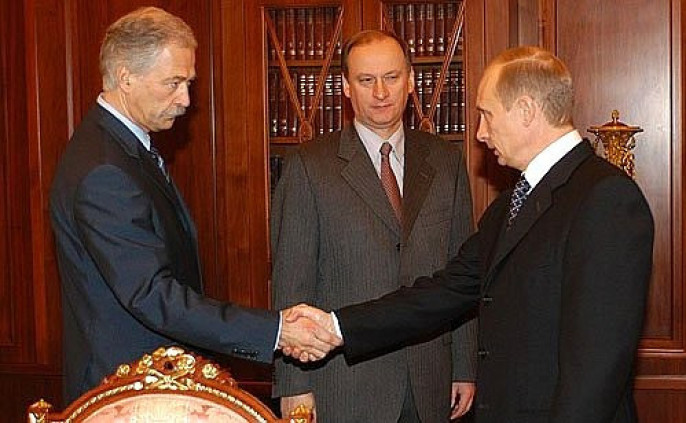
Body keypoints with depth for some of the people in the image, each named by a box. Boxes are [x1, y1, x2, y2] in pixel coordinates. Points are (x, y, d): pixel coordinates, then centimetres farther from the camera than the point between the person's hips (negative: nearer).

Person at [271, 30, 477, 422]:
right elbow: (291, 280, -5)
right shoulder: (309, 167, -4)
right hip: (343, 385, -3)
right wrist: (294, 385, -7)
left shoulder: (446, 161, 6)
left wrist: (466, 368, 6)